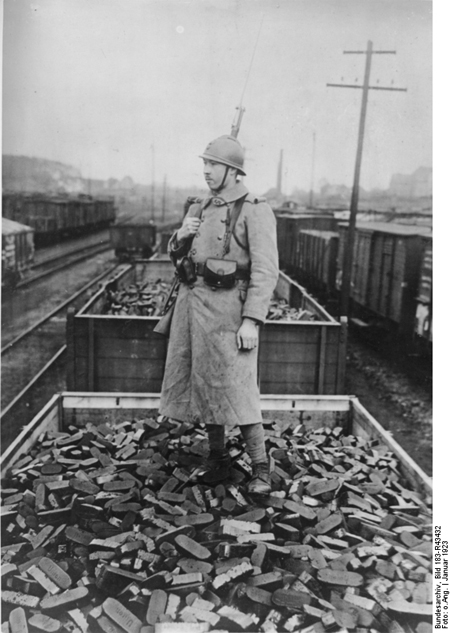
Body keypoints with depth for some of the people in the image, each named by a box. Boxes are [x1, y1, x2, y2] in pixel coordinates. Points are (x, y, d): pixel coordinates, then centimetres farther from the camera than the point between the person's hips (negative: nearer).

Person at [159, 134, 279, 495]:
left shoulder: (255, 211, -7)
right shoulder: (200, 209, 15)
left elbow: (266, 271, -13)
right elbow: (177, 257, 21)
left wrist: (252, 321, -21)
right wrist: (181, 236, -1)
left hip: (227, 306, -7)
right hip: (192, 301, 7)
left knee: (234, 389, -6)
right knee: (202, 384, 11)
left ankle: (261, 468, 9)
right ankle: (218, 458, 27)